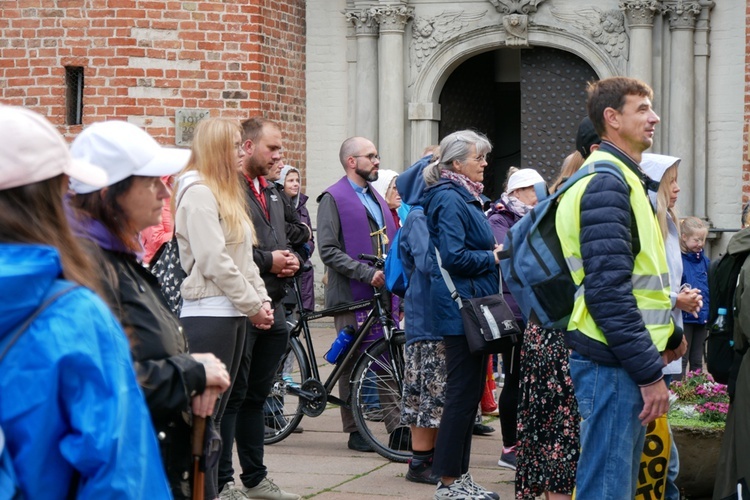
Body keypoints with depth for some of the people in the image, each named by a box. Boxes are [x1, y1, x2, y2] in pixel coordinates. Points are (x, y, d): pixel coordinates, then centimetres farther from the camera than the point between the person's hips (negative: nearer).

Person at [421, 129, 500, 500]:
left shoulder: (464, 196, 17)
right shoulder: (449, 199, -14)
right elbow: (454, 257, -22)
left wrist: (494, 254, 9)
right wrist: (494, 257, -10)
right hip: (461, 306, -10)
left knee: (469, 391, 12)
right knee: (463, 391, -6)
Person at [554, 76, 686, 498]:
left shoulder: (623, 179, 18)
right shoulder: (606, 183, -15)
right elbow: (607, 288, -22)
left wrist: (668, 335, 26)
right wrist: (649, 371, -22)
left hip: (624, 358, 10)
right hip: (613, 365, -10)